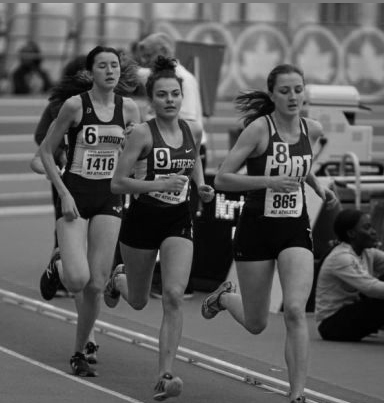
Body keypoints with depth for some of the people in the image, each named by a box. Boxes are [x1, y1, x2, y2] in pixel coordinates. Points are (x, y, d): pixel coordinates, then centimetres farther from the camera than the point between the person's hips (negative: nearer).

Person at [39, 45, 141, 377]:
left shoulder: (129, 109, 2)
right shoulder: (75, 105, -9)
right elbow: (46, 151, -2)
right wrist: (64, 193, -10)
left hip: (108, 199, 3)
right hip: (75, 196, -3)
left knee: (96, 285, -1)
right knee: (78, 279, -18)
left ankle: (79, 353, 15)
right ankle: (57, 273, 20)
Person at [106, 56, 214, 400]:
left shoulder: (193, 130, 0)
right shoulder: (142, 133, -14)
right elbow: (117, 183, -15)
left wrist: (201, 187, 6)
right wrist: (159, 184, -27)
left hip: (178, 220, 2)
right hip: (142, 219, -2)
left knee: (174, 295, -17)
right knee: (138, 301, 16)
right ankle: (116, 281, 55)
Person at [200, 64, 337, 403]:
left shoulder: (312, 130, 3)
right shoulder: (259, 128, -12)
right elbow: (222, 179, -15)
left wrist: (317, 185, 12)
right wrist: (268, 181, -25)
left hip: (296, 229, 2)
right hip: (257, 228, -2)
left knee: (295, 311, -19)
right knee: (256, 324, 10)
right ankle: (224, 297, 44)